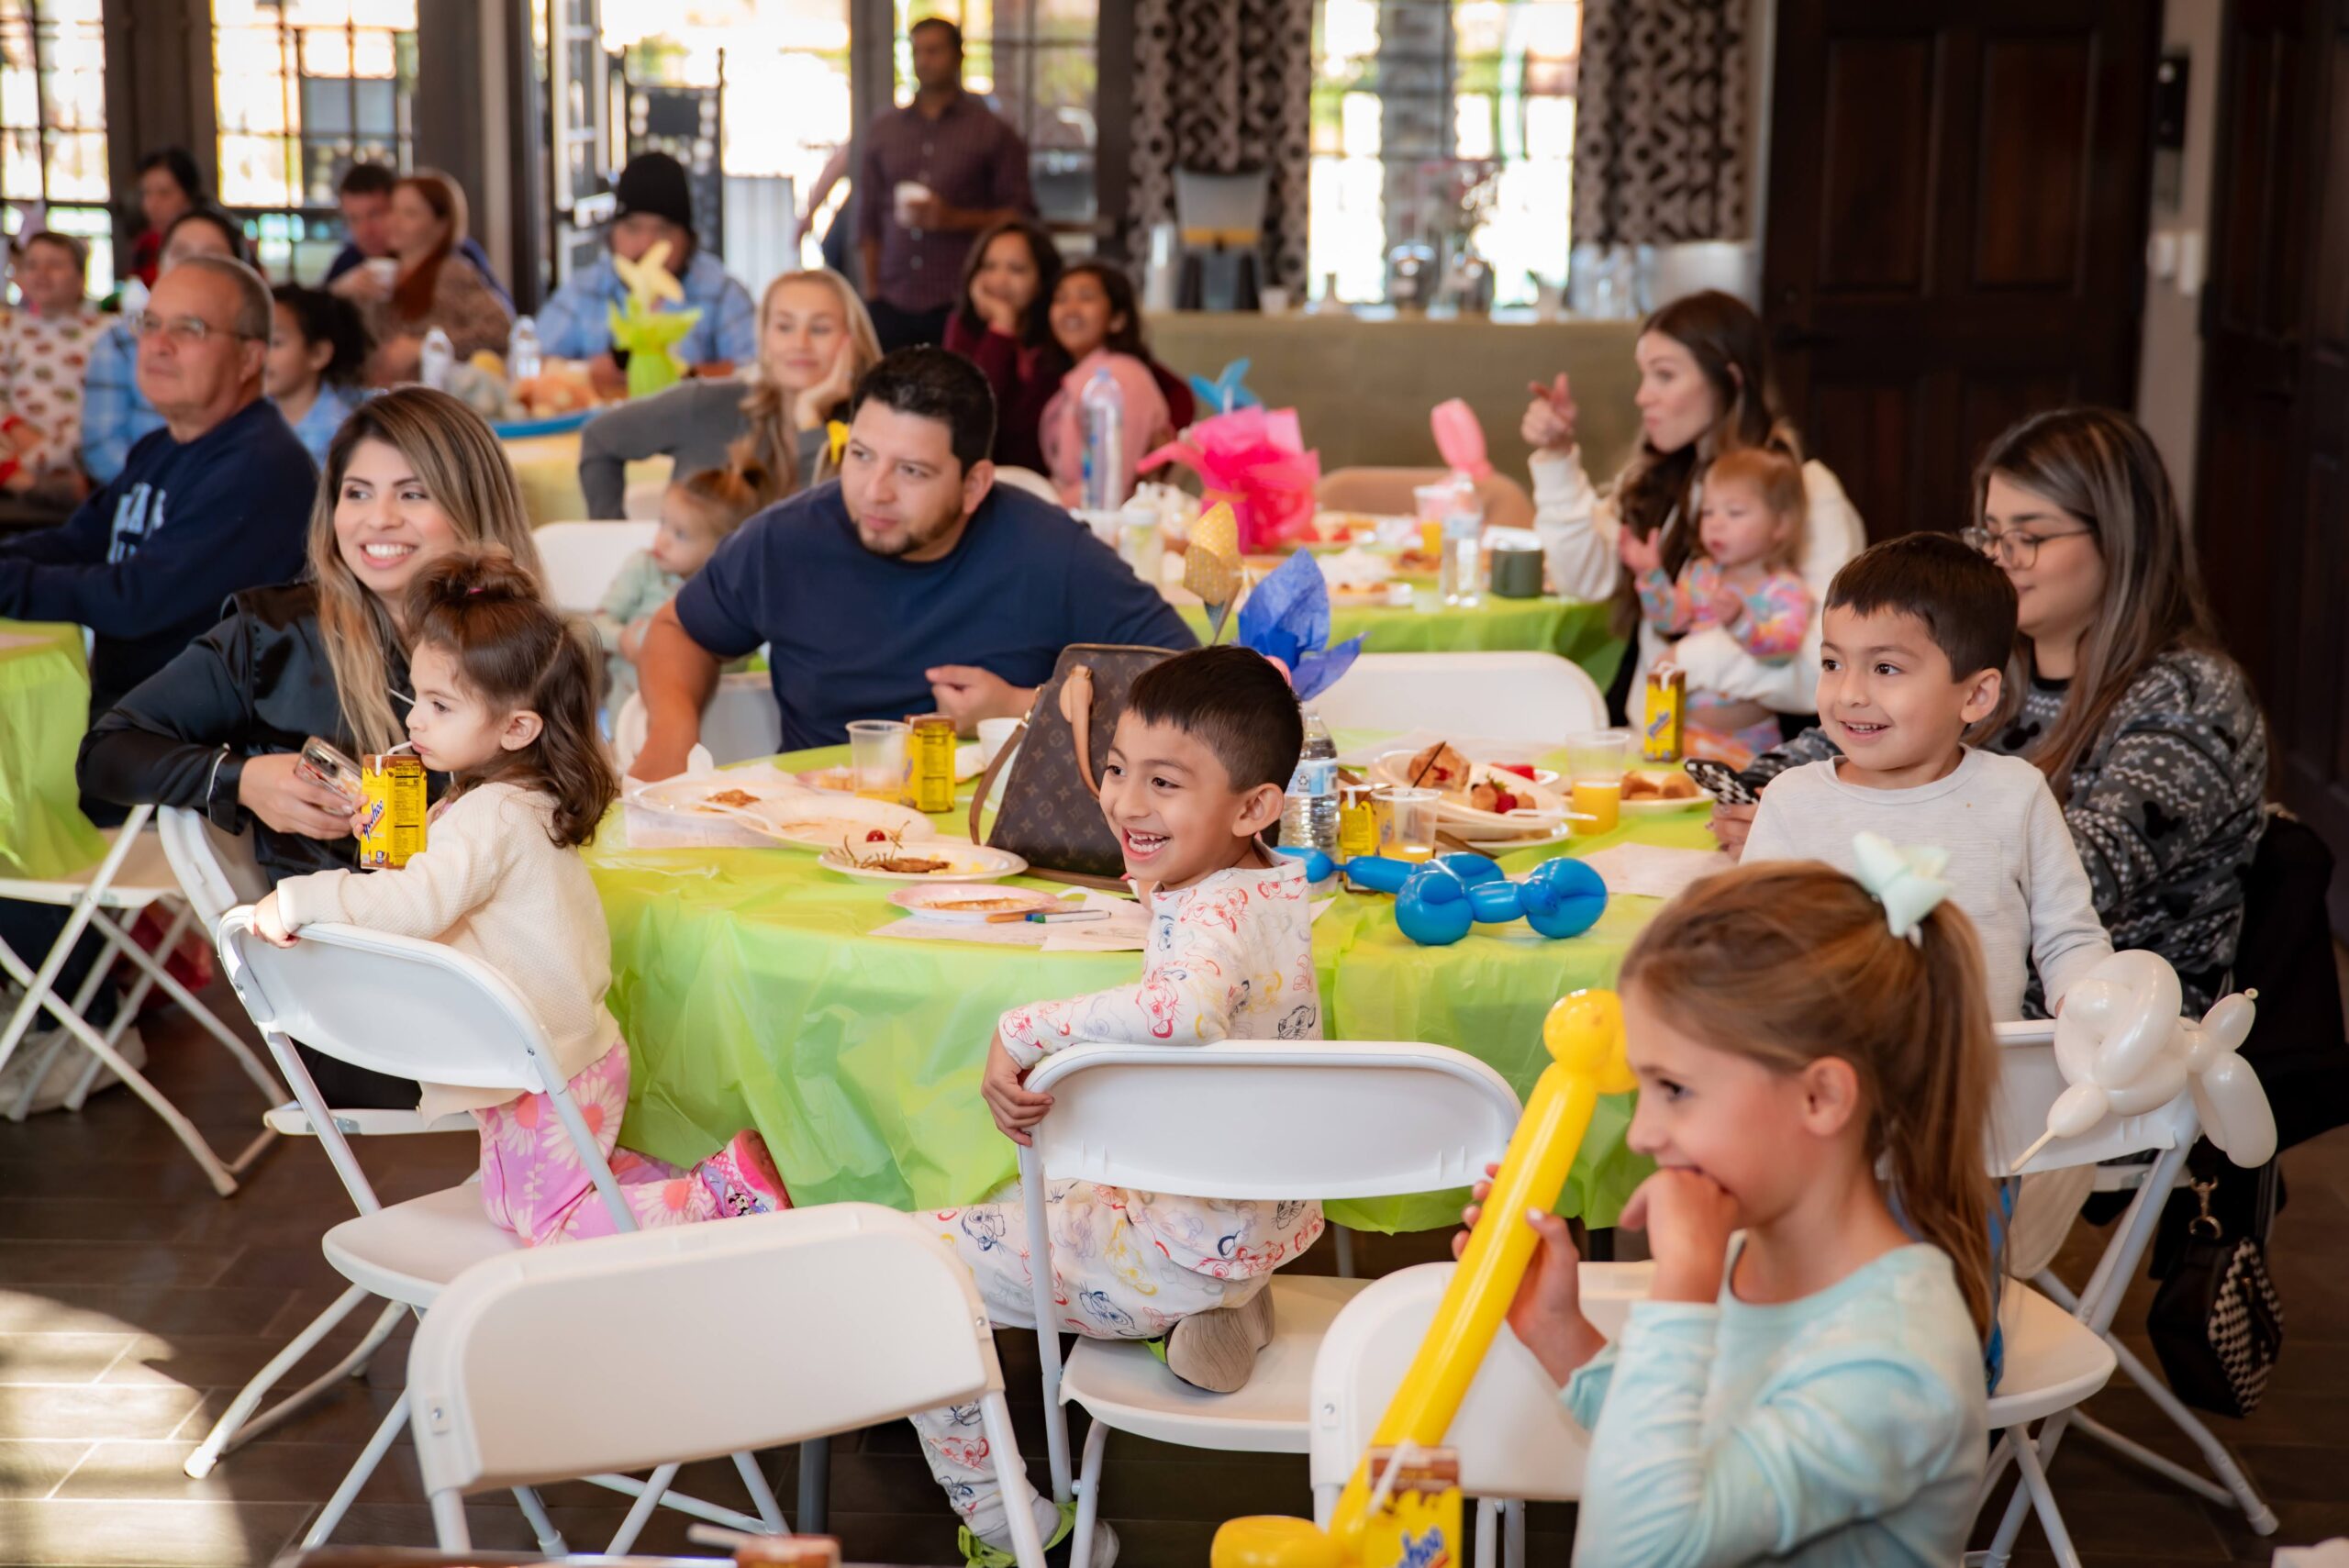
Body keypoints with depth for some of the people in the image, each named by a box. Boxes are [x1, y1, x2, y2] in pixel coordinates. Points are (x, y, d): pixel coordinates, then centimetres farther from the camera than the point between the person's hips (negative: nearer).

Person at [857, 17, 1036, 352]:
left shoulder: (993, 132, 5)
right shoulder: (882, 131, 15)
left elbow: (1020, 215, 1)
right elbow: (868, 220, 16)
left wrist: (954, 219, -12)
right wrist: (871, 293, 9)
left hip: (960, 308, -3)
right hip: (892, 306, 3)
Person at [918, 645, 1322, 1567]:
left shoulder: (1213, 919, -28)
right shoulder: (1280, 883, 0)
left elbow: (1182, 1010, -53)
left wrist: (1023, 1032, -44)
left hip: (1183, 1248, -9)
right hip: (1268, 1223, 9)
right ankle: (1225, 1312, 16)